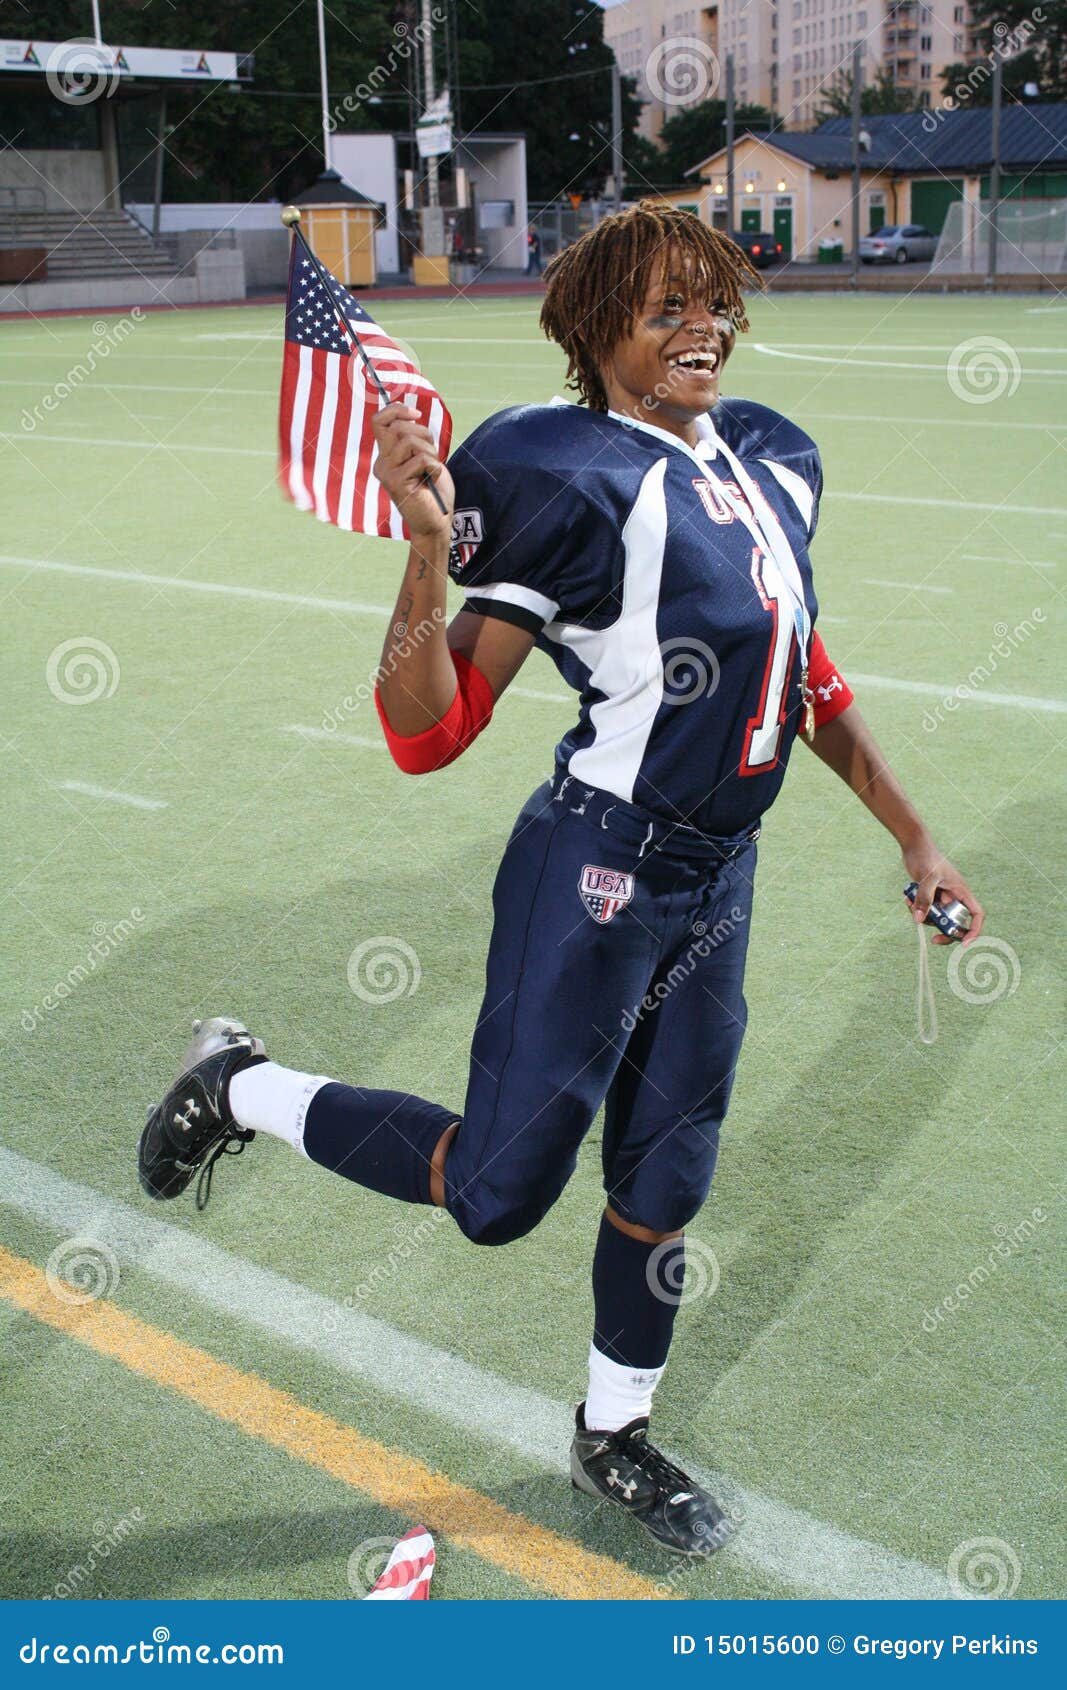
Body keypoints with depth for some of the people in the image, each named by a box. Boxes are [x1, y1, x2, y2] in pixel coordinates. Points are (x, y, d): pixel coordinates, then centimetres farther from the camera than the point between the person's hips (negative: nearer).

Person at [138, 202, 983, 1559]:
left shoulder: (771, 459, 7)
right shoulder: (575, 477, -17)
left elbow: (804, 675, 20)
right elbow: (425, 734, -19)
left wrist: (912, 835, 21)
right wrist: (431, 549, -33)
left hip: (717, 885, 7)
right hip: (597, 881, -7)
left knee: (664, 1185, 17)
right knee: (498, 1192, 0)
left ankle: (612, 1437, 40)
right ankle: (244, 1090, 23)